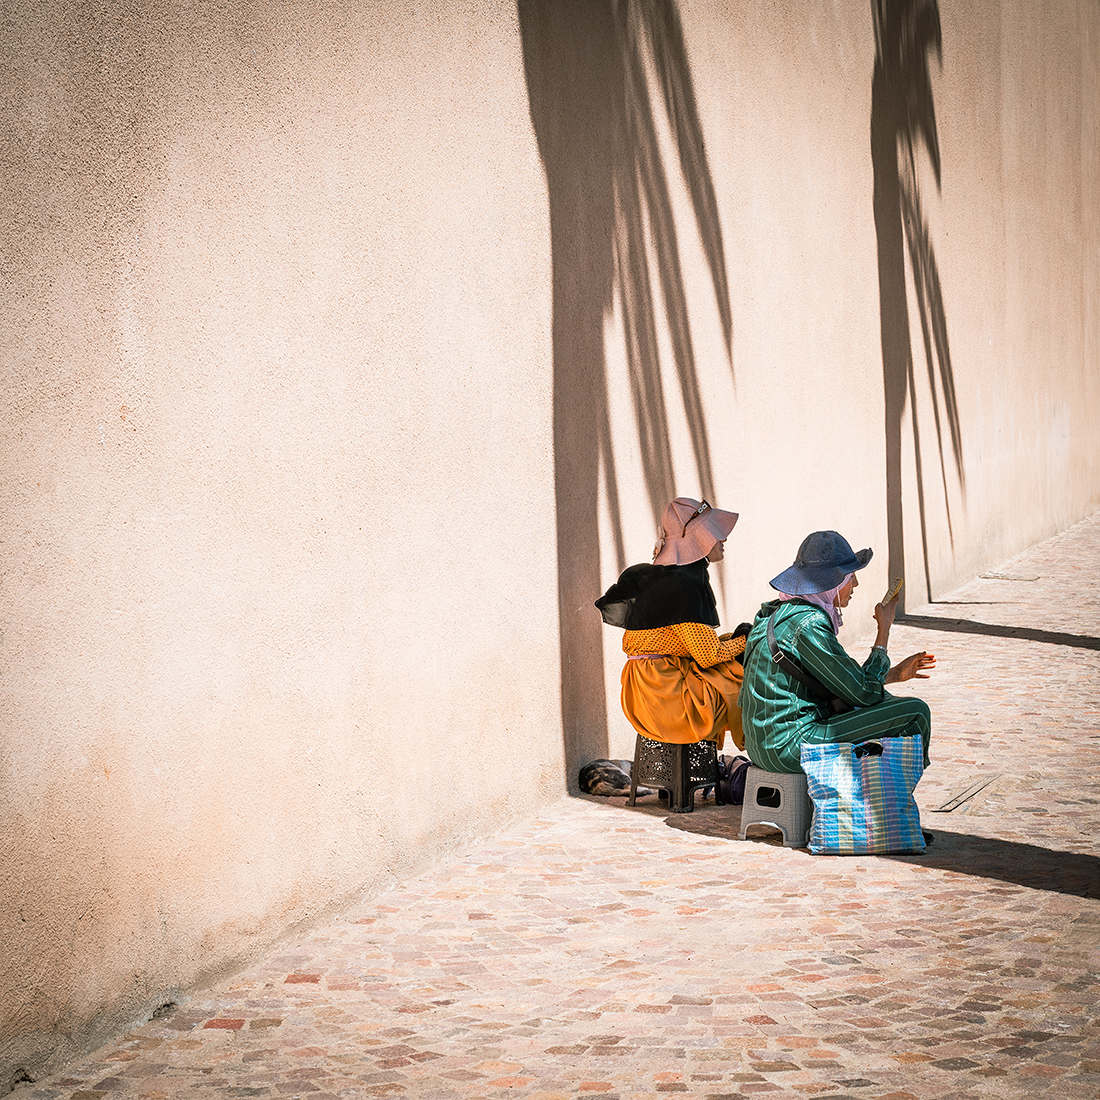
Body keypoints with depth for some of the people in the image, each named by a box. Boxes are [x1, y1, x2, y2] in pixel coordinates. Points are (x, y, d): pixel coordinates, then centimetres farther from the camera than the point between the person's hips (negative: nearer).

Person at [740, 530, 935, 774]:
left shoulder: (782, 613, 11)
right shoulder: (808, 625, -19)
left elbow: (839, 681, 20)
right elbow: (865, 693, -14)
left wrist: (896, 674, 20)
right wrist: (885, 629, -3)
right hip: (791, 746, -11)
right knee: (915, 713, -6)